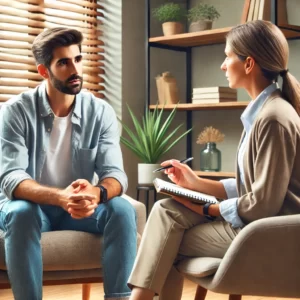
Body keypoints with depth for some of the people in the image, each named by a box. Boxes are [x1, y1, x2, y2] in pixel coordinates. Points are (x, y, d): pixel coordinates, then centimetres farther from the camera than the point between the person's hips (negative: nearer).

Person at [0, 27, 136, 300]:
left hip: (80, 206, 2)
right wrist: (60, 197, -42)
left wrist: (96, 193, -38)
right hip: (31, 206, -2)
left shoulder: (101, 112, -5)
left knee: (122, 210, -25)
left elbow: (115, 174, -12)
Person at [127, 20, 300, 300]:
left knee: (165, 245, -2)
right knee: (166, 211, -1)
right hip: (251, 220, 8)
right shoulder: (261, 111, 11)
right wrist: (197, 183, 8)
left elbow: (263, 205, -21)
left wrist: (207, 209, -9)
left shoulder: (274, 118, -19)